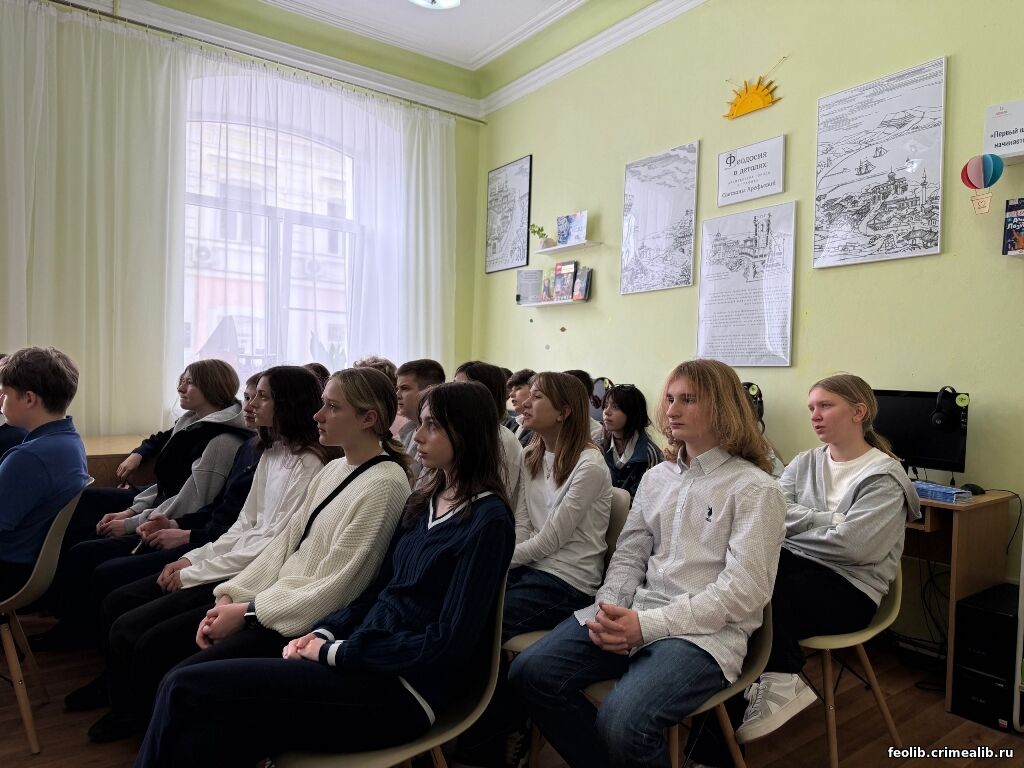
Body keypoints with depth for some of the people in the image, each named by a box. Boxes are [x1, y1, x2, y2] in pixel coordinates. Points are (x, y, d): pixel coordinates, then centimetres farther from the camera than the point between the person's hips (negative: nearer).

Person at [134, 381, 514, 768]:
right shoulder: (423, 501, 12)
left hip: (400, 690, -7)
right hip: (363, 658, 7)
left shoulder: (488, 522, -14)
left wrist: (336, 651, -11)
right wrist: (323, 634, -1)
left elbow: (448, 643, -17)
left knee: (188, 688, -15)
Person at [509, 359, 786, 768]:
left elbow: (745, 589, -13)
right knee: (530, 672, -10)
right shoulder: (656, 477, 14)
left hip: (705, 631, -6)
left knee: (622, 723, -30)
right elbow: (628, 555, 14)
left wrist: (648, 624, -19)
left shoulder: (754, 489, -5)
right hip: (634, 613, 6)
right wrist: (609, 610, -8)